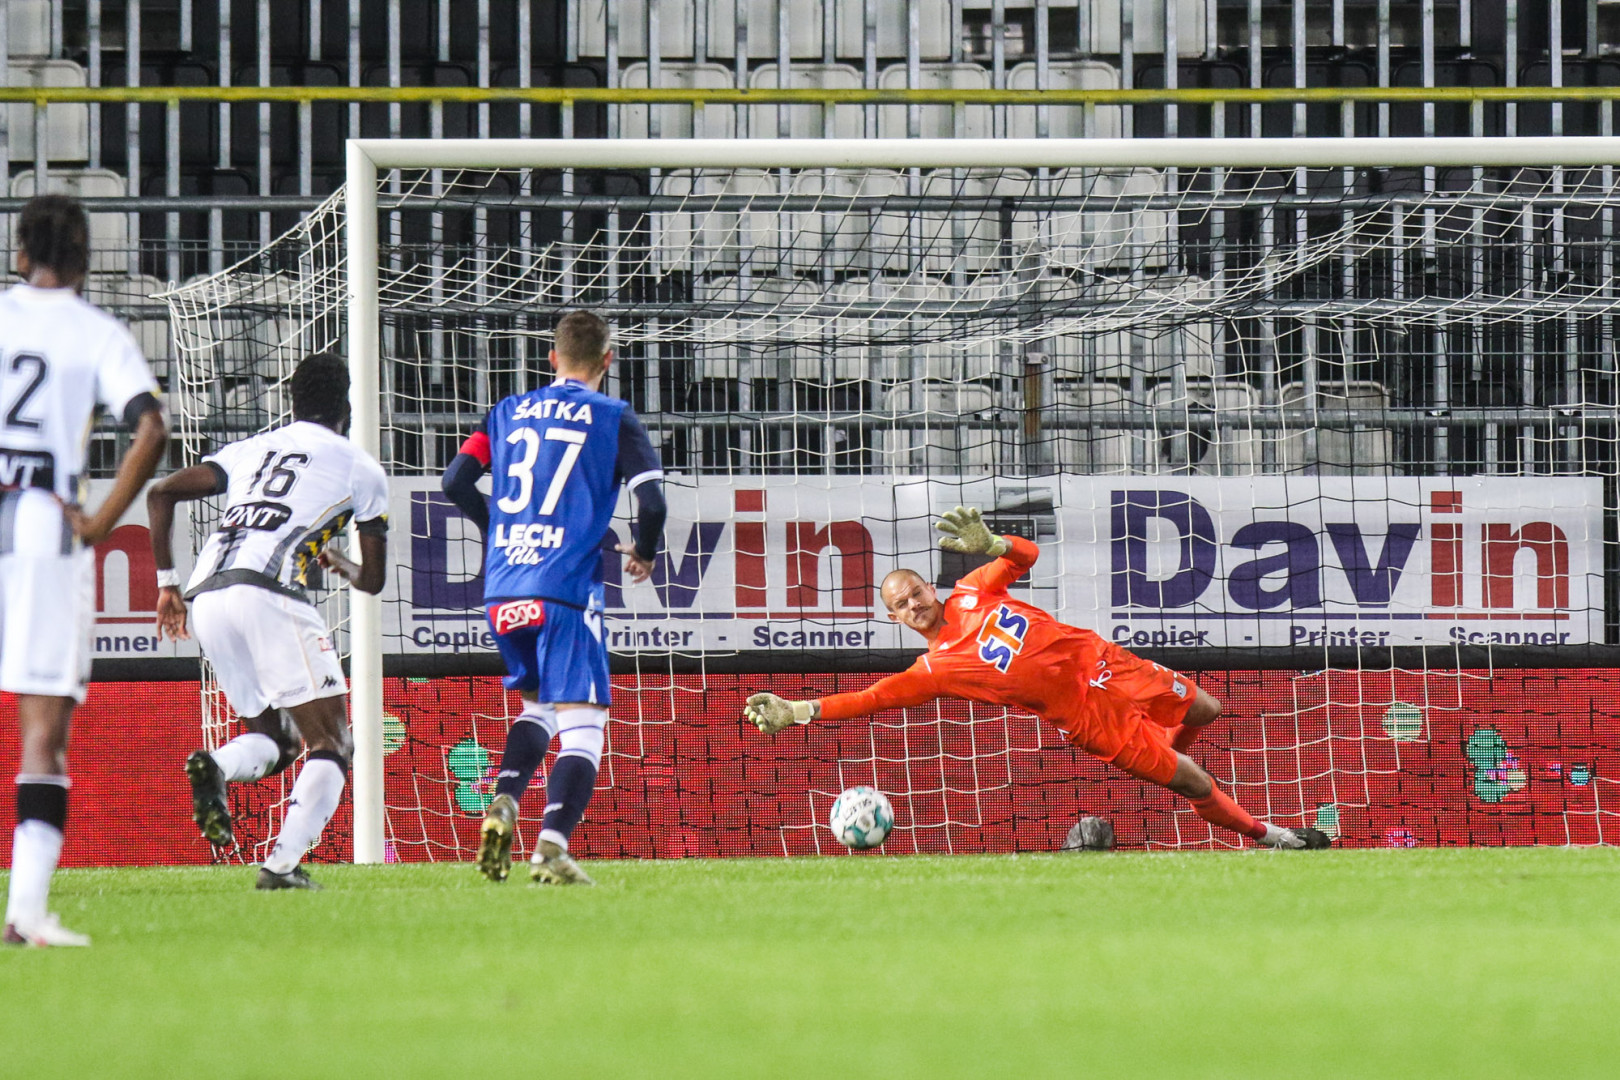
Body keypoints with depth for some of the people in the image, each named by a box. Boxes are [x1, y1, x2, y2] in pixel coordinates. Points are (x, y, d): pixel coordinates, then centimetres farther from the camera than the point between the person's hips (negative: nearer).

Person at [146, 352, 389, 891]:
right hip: (269, 593, -5)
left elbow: (161, 493, 18)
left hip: (206, 598, 5)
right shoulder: (360, 468, 16)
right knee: (330, 745, 1)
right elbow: (373, 579, 19)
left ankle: (215, 767, -16)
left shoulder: (248, 450, 27)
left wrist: (167, 583, 22)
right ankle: (283, 862, -19)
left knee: (270, 738, 18)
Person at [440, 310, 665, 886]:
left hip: (502, 592, 5)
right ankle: (551, 848, -21)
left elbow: (456, 481, 10)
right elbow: (651, 500, -8)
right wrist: (642, 553, 12)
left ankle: (503, 802, 2)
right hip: (566, 589, -5)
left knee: (539, 703, 25)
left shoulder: (510, 412, 14)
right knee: (583, 723, -4)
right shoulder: (613, 417, 2)